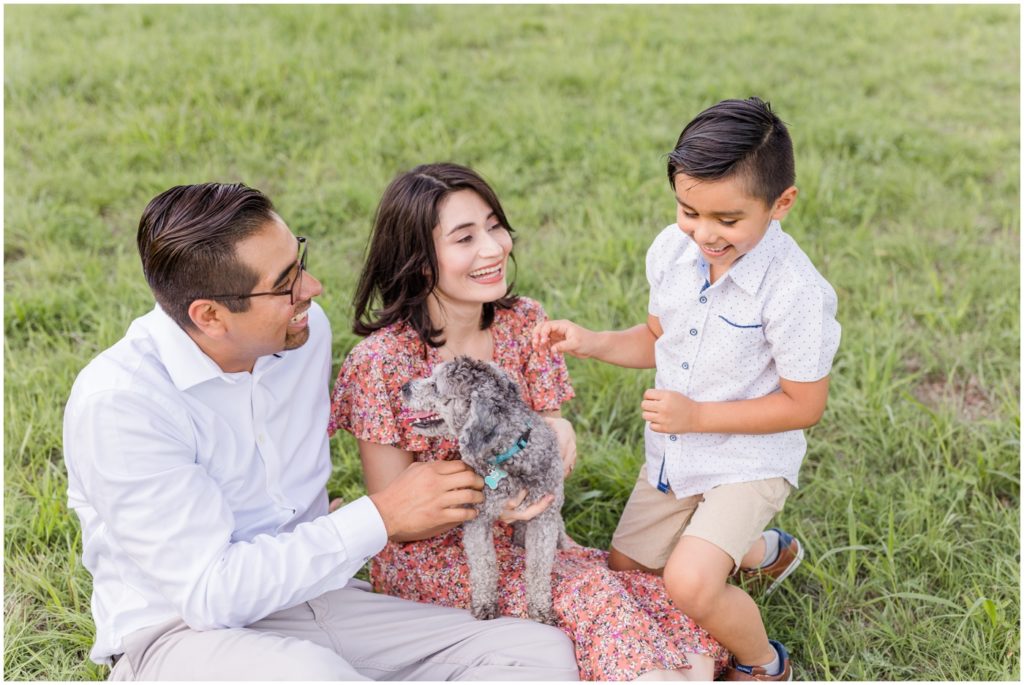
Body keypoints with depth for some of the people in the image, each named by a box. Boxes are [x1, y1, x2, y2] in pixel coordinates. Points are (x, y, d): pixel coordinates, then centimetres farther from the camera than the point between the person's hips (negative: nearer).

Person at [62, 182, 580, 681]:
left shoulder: (307, 329, 2)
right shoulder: (117, 401, -19)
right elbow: (207, 593, -22)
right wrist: (381, 518, -20)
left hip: (309, 591, 7)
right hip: (182, 630, -6)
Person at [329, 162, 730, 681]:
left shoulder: (523, 323, -2)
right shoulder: (381, 362, -17)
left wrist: (557, 430, -18)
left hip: (522, 538, 4)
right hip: (431, 558, -4)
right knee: (588, 590, -26)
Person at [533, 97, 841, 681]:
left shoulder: (794, 292, -28)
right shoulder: (671, 250, -10)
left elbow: (804, 406, -21)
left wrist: (696, 415, -25)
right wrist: (587, 342, -10)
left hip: (749, 461, -7)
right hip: (672, 454, 7)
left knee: (690, 583, -25)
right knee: (625, 572, 20)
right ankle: (765, 550, 42)